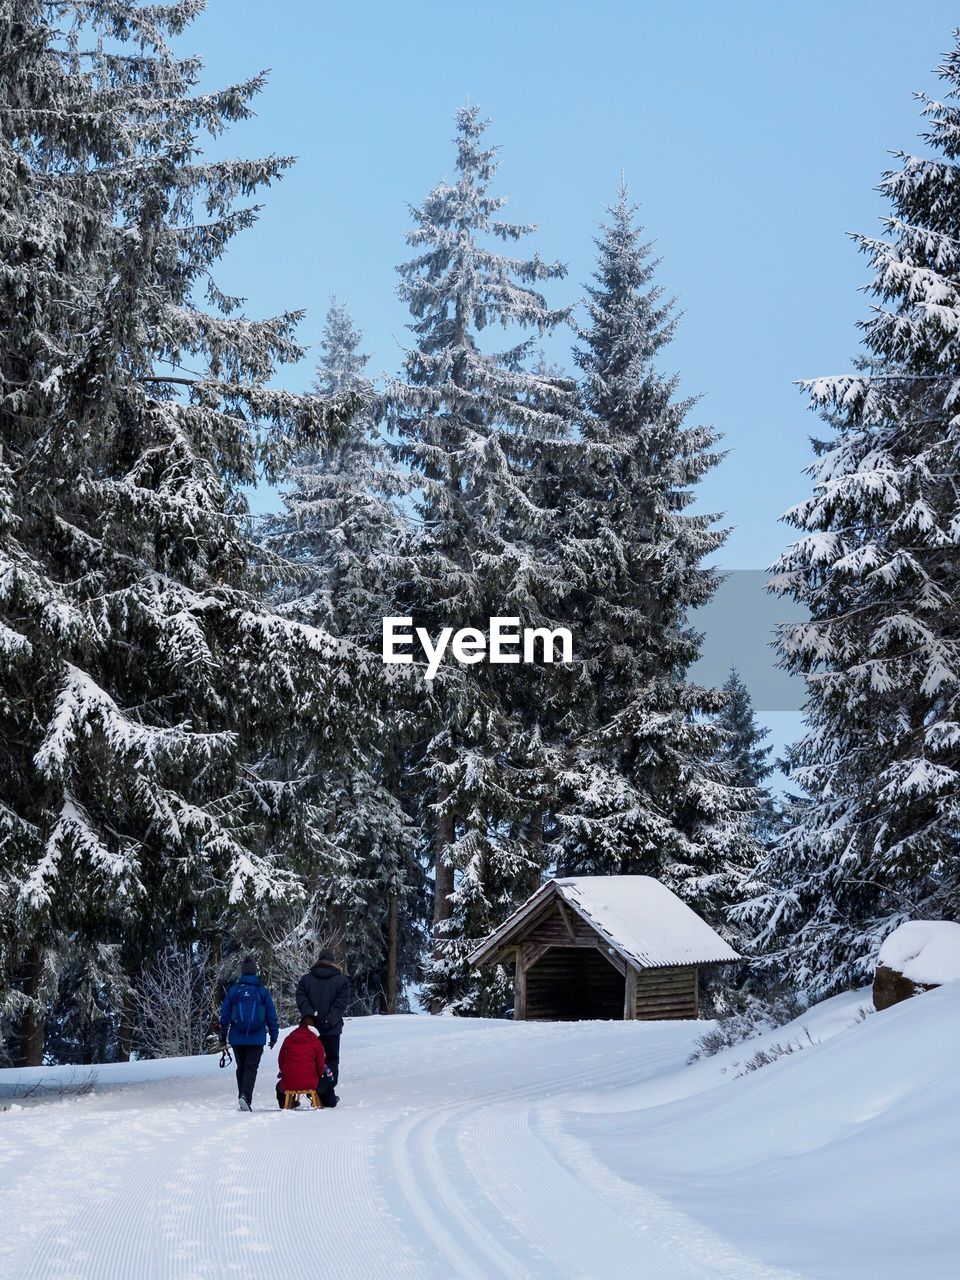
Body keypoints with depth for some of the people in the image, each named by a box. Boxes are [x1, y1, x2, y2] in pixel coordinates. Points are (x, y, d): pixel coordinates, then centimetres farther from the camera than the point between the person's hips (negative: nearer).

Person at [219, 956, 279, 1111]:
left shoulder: (233, 991, 1)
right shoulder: (262, 991, -1)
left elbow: (225, 1015, 5)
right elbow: (271, 1015, 2)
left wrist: (223, 1036, 13)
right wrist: (274, 1035, 10)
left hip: (237, 1039, 2)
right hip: (257, 1039, -2)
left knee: (241, 1068, 15)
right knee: (251, 1068, -4)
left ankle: (242, 1098, 16)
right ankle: (245, 1096, -23)